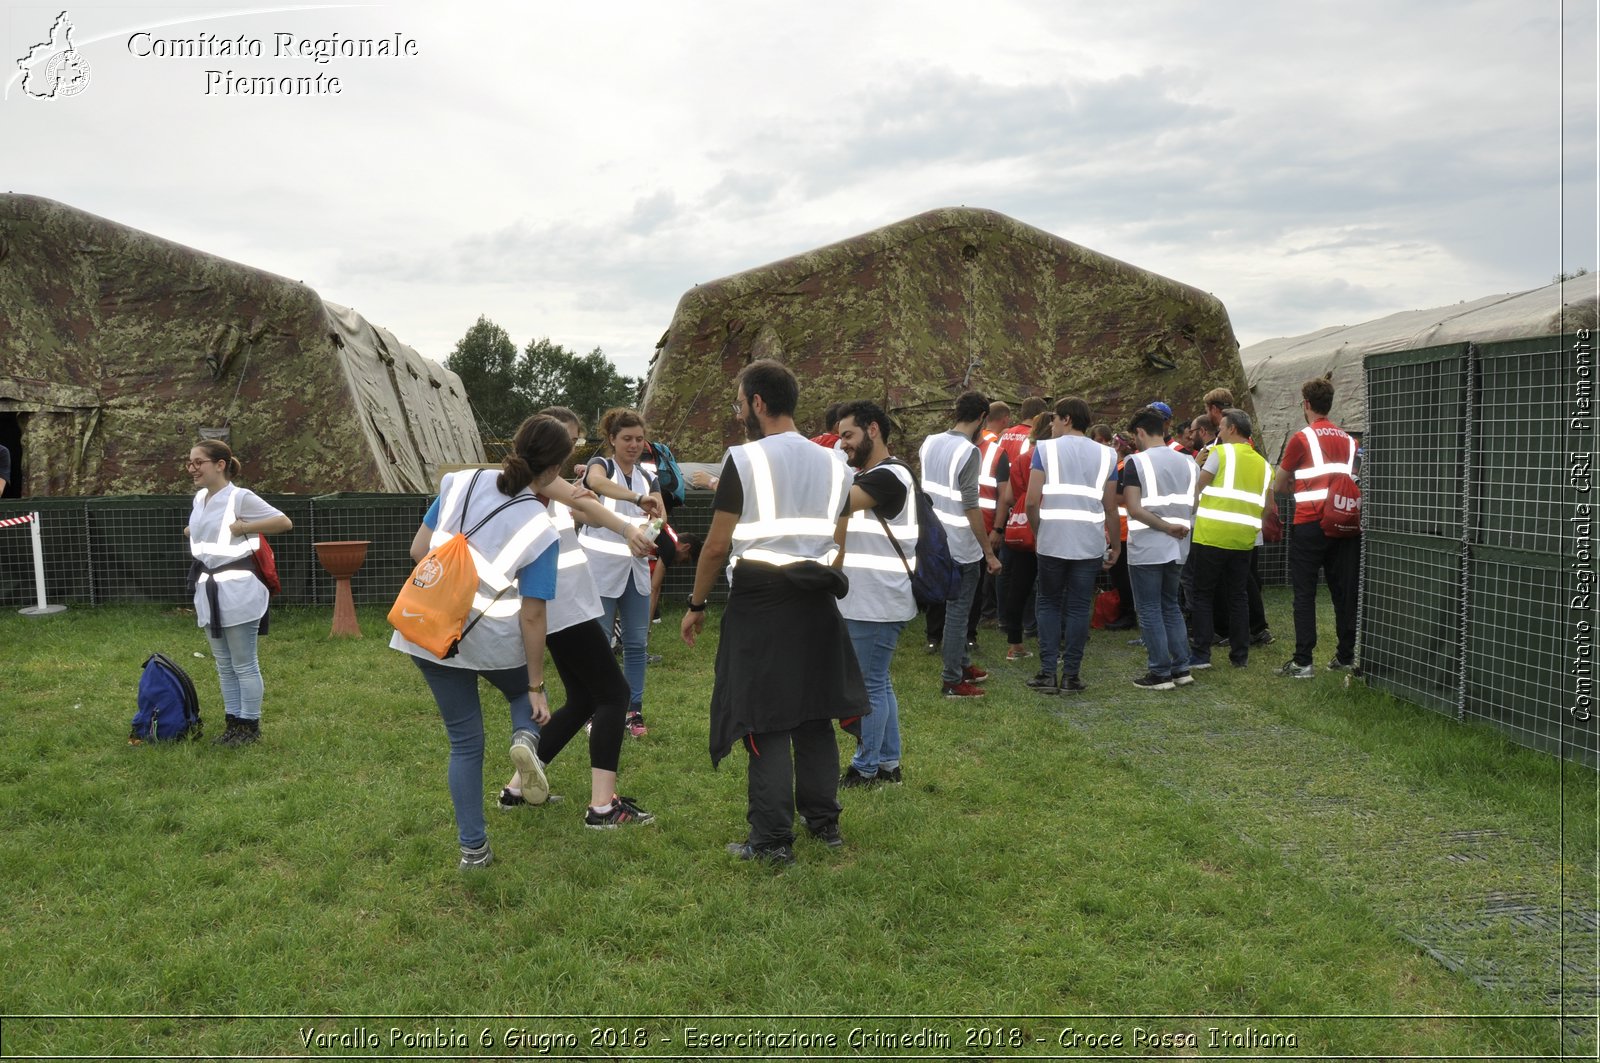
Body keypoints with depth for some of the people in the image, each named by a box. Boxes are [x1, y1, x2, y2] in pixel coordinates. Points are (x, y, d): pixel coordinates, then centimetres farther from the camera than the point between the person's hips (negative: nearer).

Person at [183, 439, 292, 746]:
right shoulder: (199, 498, 12)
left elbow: (284, 522, -13)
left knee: (244, 664, 1)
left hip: (237, 589, -8)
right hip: (208, 589, 8)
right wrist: (193, 532, 12)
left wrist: (243, 527, -16)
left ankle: (250, 726, 11)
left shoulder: (241, 497, -11)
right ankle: (233, 724, 24)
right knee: (224, 665, 15)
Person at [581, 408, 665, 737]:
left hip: (636, 568, 5)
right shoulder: (601, 464, -4)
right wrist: (639, 499, -44)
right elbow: (597, 482, -30)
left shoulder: (648, 478, 12)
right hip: (601, 567, -5)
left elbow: (661, 519, 3)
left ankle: (634, 710, 15)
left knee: (637, 642, 6)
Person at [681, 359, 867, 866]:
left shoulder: (744, 459, -10)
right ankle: (824, 821, 25)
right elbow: (836, 543, 14)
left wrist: (696, 605, 0)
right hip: (817, 601, 6)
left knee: (766, 724, 0)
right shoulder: (831, 463, 9)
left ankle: (773, 841, 5)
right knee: (815, 716, 16)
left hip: (760, 600, -6)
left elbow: (718, 545, -10)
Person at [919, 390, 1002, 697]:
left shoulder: (930, 442, 3)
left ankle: (962, 663, 35)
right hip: (962, 547, -8)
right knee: (958, 612, 2)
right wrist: (989, 553, -17)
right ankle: (952, 681, 10)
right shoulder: (968, 452, -19)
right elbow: (971, 507, -21)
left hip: (935, 542, 8)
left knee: (956, 606, 22)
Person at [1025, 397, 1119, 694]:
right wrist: (1116, 545, 16)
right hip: (1090, 544, 1)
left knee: (1049, 605, 11)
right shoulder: (1106, 454, 7)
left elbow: (1032, 500, -5)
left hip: (1052, 542, -1)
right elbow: (1110, 508, 7)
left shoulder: (1045, 449, 1)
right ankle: (1071, 675, 9)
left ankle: (1047, 673, 7)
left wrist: (1037, 533, 9)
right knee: (1079, 608, 8)